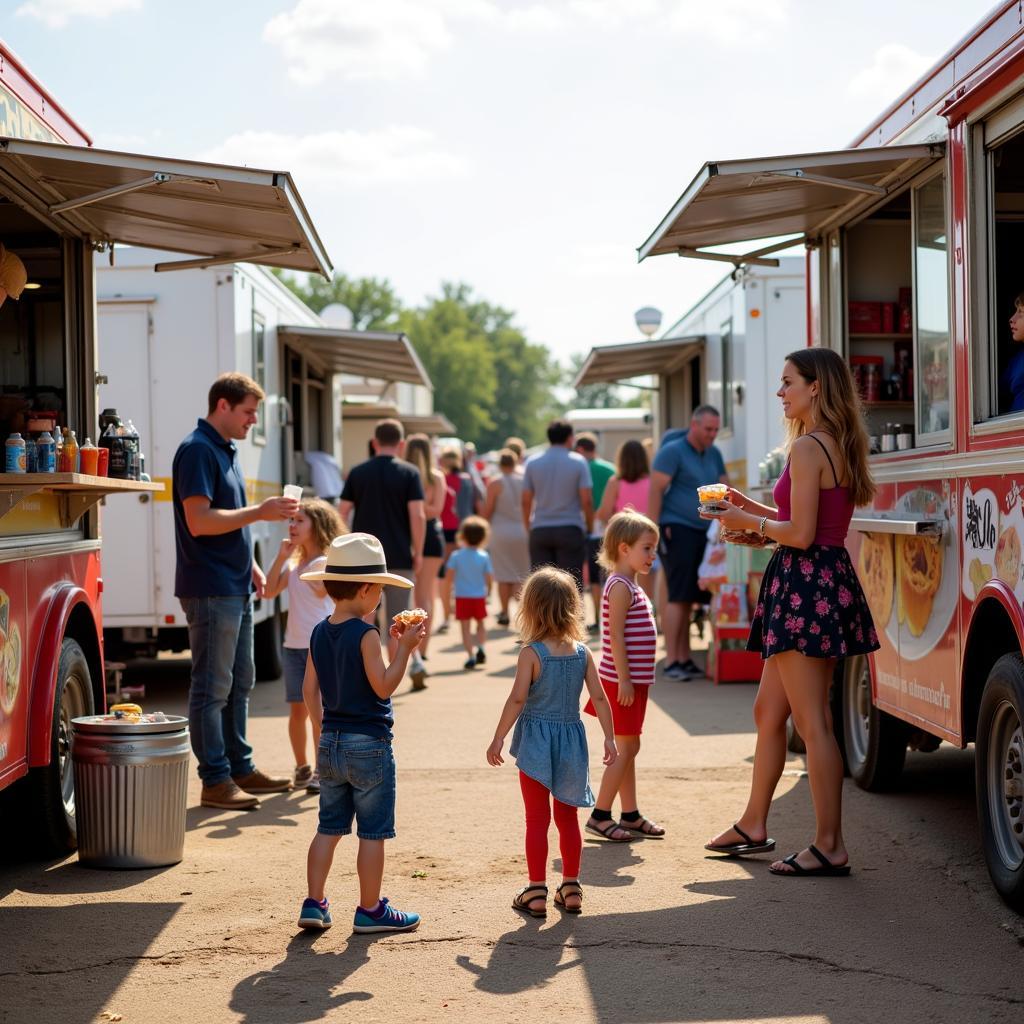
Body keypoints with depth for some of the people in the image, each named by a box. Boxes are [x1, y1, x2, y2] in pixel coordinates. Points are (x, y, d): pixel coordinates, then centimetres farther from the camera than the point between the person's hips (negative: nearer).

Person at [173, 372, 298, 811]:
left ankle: (240, 768, 24)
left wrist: (250, 565, 16)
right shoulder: (196, 450, -14)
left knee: (238, 683, 16)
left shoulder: (226, 450, 16)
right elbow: (199, 521, -22)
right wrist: (261, 512, -20)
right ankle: (215, 780, 0)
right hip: (210, 589, -10)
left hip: (235, 587, 10)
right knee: (212, 688, -4)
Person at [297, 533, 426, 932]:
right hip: (369, 745, -7)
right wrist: (404, 648, -12)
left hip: (330, 744, 7)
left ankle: (314, 903, 12)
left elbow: (309, 689, 10)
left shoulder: (319, 633, 6)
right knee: (373, 833, 3)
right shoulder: (366, 634, -17)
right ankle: (370, 910, 9)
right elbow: (383, 686, -17)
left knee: (329, 828, 14)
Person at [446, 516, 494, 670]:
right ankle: (481, 647, 0)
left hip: (462, 597, -1)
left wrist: (453, 585, 9)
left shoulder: (456, 555, -6)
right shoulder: (484, 556, -4)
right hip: (479, 596, 1)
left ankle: (471, 656, -3)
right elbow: (489, 577, -5)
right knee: (481, 623, 20)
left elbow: (450, 573, -11)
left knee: (465, 628, 4)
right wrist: (489, 590, 14)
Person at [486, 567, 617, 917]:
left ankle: (536, 891, 6)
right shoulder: (582, 652, -1)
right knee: (567, 816, 15)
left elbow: (517, 699, -16)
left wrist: (498, 739, -9)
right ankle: (571, 888, 20)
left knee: (537, 818, 4)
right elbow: (599, 698, -2)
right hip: (571, 738, 4)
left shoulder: (531, 653, -13)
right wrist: (609, 738, 5)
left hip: (536, 741, -3)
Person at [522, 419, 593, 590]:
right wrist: (589, 526, 4)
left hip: (540, 531, 2)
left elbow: (526, 501, 3)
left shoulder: (532, 463, 5)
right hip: (570, 530, -2)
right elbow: (586, 500, -7)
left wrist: (528, 527, 12)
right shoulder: (578, 462, -2)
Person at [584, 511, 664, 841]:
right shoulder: (620, 587, -15)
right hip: (623, 682, -10)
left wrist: (630, 679, 19)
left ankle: (630, 814, 21)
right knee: (625, 749, -5)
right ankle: (600, 815, 1)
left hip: (633, 681, 10)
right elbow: (615, 636, -21)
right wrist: (624, 679, -23)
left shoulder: (631, 586, 15)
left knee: (629, 749, 14)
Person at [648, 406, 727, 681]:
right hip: (677, 530, -7)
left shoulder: (713, 454, 17)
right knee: (678, 596, -11)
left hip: (702, 532, 7)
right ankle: (671, 661, -9)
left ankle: (685, 658, 14)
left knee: (689, 598, 9)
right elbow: (656, 490, -11)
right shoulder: (672, 452, -6)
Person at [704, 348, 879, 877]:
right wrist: (754, 508, 19)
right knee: (768, 710, 19)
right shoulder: (839, 446, 15)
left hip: (805, 585, -10)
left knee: (812, 723, -5)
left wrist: (749, 522, -4)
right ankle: (753, 825, 29)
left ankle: (829, 847, -1)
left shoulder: (807, 447, -15)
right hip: (831, 580, 10)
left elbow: (800, 534, -19)